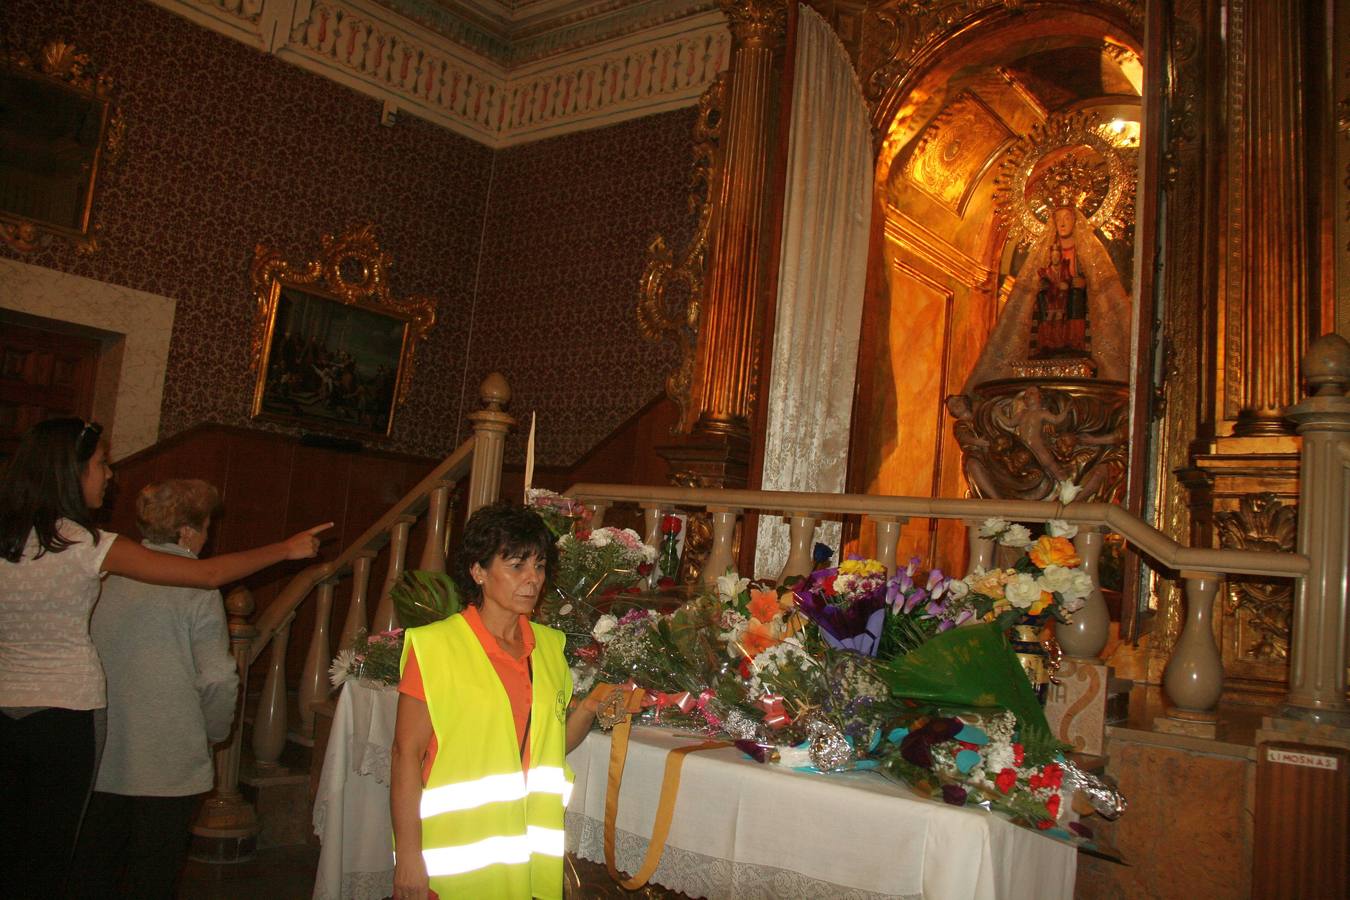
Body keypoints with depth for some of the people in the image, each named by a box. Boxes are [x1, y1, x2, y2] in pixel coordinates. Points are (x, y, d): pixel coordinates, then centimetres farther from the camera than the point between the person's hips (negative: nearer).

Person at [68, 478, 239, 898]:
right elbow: (218, 679, -15)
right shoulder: (197, 586, -14)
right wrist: (214, 732, 4)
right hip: (169, 765, -4)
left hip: (101, 757, 5)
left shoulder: (106, 573, -1)